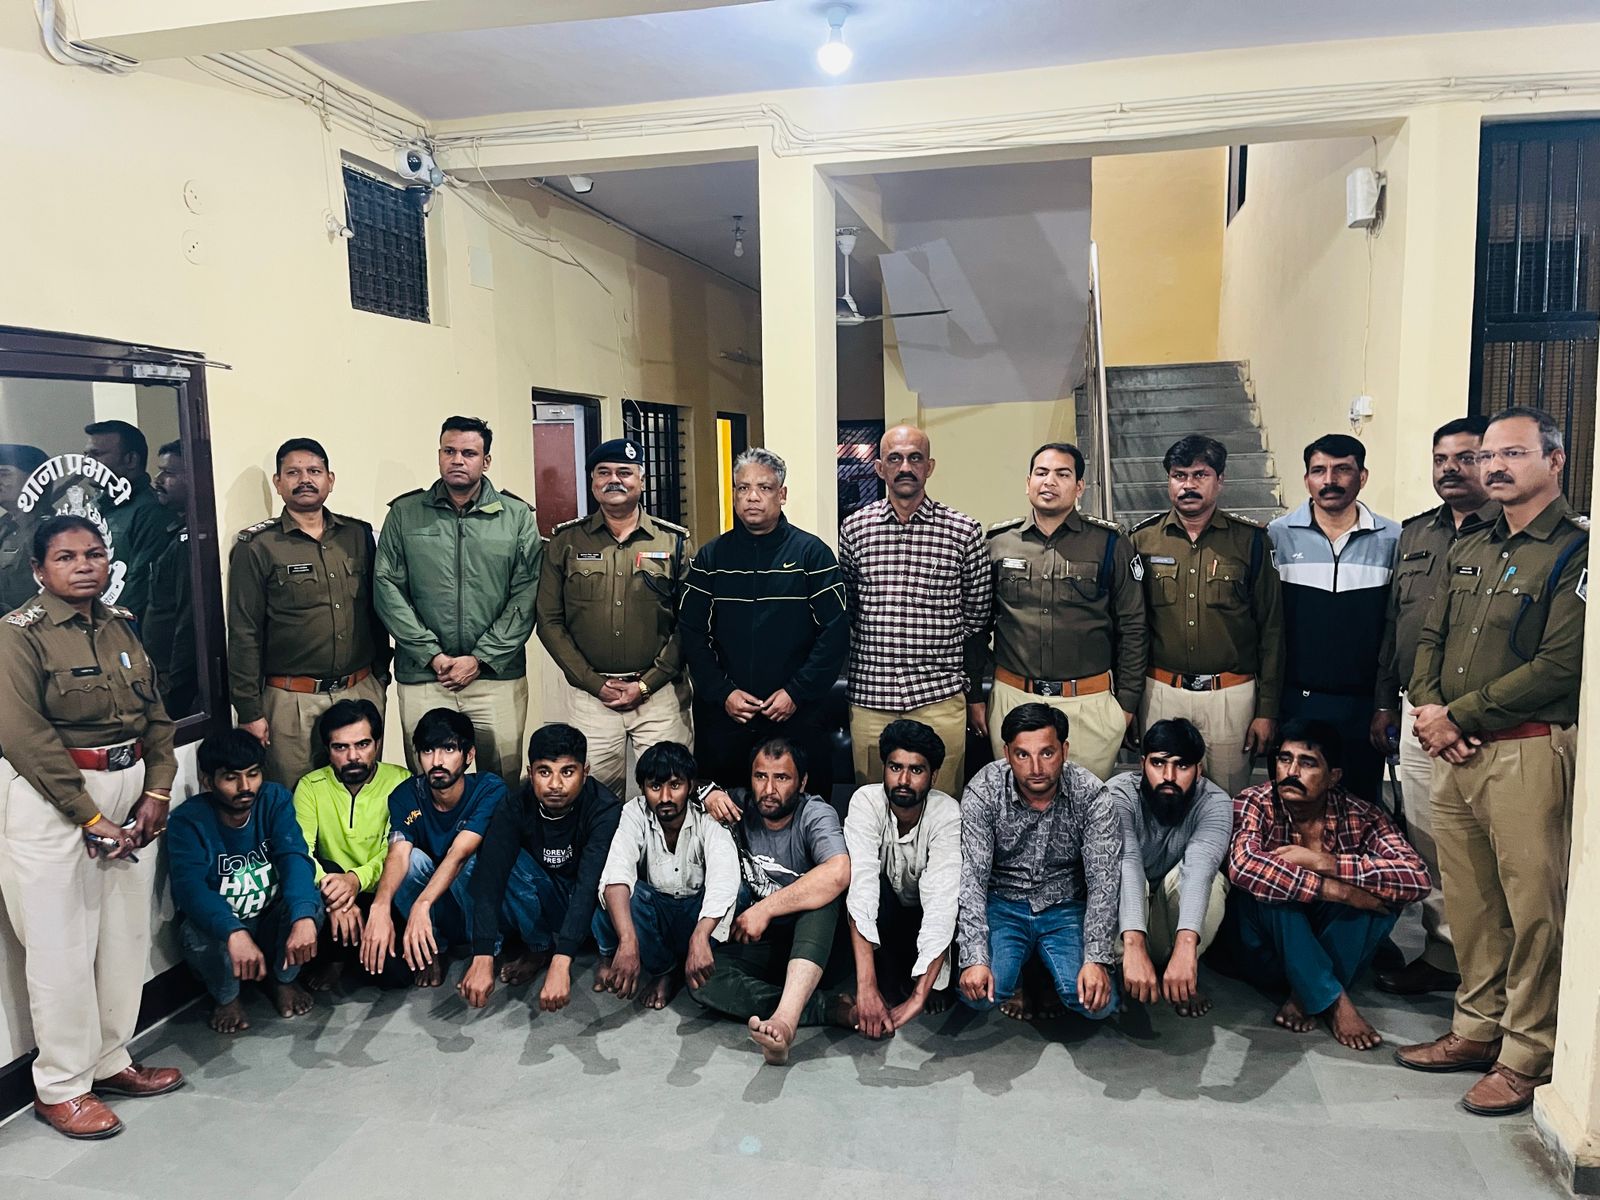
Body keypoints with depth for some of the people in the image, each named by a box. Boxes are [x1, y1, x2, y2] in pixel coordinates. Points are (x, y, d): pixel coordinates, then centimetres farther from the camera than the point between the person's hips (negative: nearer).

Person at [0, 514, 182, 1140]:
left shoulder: (122, 626, 10)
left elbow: (156, 714, 11)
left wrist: (156, 793, -1)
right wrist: (90, 817, -15)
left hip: (131, 789, 6)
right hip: (52, 799, -6)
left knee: (127, 933, 10)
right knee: (62, 945, 1)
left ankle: (109, 1060, 27)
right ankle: (61, 1086, 17)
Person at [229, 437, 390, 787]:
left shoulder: (359, 535, 7)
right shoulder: (256, 547, -2)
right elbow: (244, 634, -3)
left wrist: (381, 674, 12)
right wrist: (250, 711, -6)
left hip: (362, 691, 3)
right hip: (293, 701, -3)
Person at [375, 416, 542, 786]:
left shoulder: (517, 516, 4)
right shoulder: (405, 513, 6)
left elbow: (526, 595, -2)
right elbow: (387, 589, 1)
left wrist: (481, 659, -9)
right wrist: (432, 655, -8)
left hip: (498, 674, 0)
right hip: (422, 676, 1)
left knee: (503, 780, 6)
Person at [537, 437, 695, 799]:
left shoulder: (675, 542, 3)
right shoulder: (566, 542, 5)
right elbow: (550, 621, 3)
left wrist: (647, 684, -8)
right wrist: (595, 683, -5)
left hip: (659, 692, 0)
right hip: (590, 694, 1)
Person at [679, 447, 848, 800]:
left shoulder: (812, 553, -1)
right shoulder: (711, 557, 6)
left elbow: (834, 634, -5)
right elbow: (691, 633, 3)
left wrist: (797, 692, -12)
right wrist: (722, 693, -8)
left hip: (797, 714, -2)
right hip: (722, 715, 2)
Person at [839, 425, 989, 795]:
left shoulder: (964, 532, 0)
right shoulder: (854, 528, 5)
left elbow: (977, 615, 7)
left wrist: (973, 692, 10)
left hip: (940, 699, -1)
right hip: (870, 697, 2)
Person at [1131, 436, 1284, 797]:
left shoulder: (1250, 540, 0)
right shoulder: (1143, 539, 3)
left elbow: (1271, 629, 1)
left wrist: (1267, 710, -2)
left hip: (1232, 695, -1)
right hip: (1161, 694, 1)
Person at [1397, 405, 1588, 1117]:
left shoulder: (1574, 551, -8)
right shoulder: (1468, 551, 15)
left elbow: (1559, 665, -16)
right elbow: (1430, 639, 17)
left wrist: (1460, 717, -13)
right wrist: (1426, 706, -2)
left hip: (1527, 751, -7)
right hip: (1452, 751, 7)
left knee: (1532, 909, 1)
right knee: (1468, 900, 14)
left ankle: (1527, 1056, 14)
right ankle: (1477, 1029, 27)